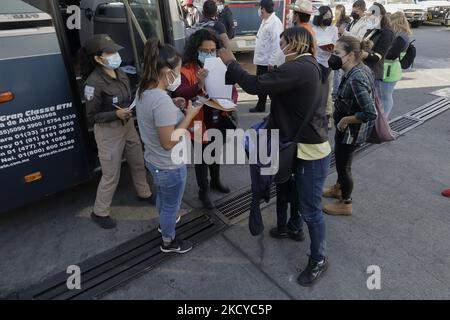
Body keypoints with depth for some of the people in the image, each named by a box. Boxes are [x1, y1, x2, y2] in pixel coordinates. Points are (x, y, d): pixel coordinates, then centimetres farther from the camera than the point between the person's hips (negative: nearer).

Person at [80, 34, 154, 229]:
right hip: (108, 132, -7)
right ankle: (99, 212, 25)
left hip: (128, 125, 7)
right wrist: (116, 114, -28)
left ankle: (144, 193, 46)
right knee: (111, 175, 4)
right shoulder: (94, 82, -22)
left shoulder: (120, 73, 0)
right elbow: (91, 117, -16)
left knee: (138, 163, 21)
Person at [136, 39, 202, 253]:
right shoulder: (162, 100, -32)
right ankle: (168, 242, 39)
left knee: (162, 197, 32)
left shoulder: (143, 91, -3)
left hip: (153, 160, 9)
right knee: (171, 205, 16)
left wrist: (175, 108, 2)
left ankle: (164, 223, 59)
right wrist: (189, 115, -23)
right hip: (169, 167, -9)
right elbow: (169, 143, -29)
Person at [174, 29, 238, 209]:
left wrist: (231, 103, -23)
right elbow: (179, 93, -32)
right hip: (200, 124, -5)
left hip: (219, 121, 5)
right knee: (202, 158, 12)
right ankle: (203, 190, 33)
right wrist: (198, 86, -50)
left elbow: (232, 90, -1)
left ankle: (215, 181, 50)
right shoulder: (187, 70, -17)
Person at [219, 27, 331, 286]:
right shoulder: (306, 66, 10)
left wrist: (230, 63, -11)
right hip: (300, 147, 10)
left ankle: (319, 260, 26)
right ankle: (295, 226, 54)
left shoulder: (299, 68, -24)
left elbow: (255, 85, -24)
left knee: (311, 209, 5)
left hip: (312, 152, -10)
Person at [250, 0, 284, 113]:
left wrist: (271, 62, -22)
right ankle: (260, 106, 28)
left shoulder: (275, 22, -17)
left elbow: (276, 43, -21)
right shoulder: (265, 21, 12)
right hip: (261, 60, 9)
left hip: (268, 62, -9)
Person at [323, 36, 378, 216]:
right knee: (340, 160, 26)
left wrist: (345, 120, -21)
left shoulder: (355, 79, -31)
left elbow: (370, 113, -34)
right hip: (346, 129, 9)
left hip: (351, 131, -9)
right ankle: (338, 189, 51)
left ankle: (345, 204, 30)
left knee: (343, 166, 9)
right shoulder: (361, 68, -2)